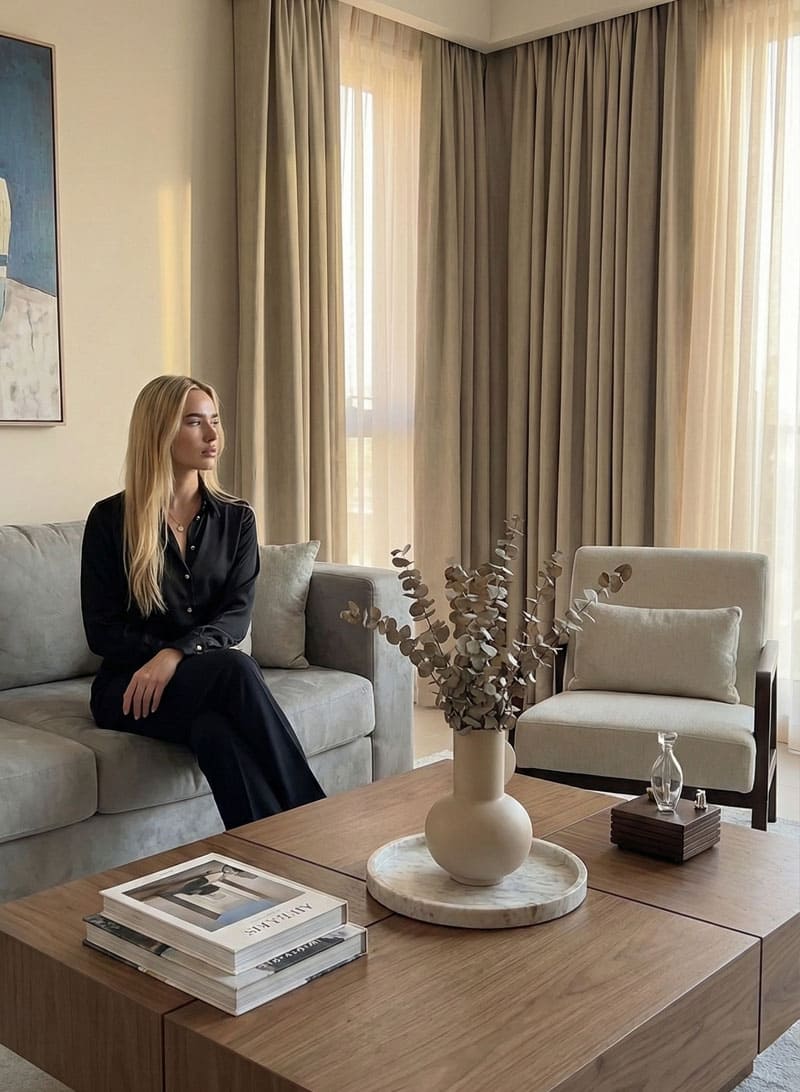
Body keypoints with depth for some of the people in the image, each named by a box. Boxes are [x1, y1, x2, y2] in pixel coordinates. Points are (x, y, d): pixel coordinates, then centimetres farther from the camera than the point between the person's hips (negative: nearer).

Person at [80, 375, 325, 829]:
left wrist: (179, 654, -23)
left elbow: (237, 616, -3)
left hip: (211, 676, 3)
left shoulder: (236, 518, 8)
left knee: (215, 729, -36)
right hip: (131, 684, -2)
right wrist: (160, 658, -18)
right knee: (236, 670, -34)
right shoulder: (111, 519, 0)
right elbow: (102, 630, -1)